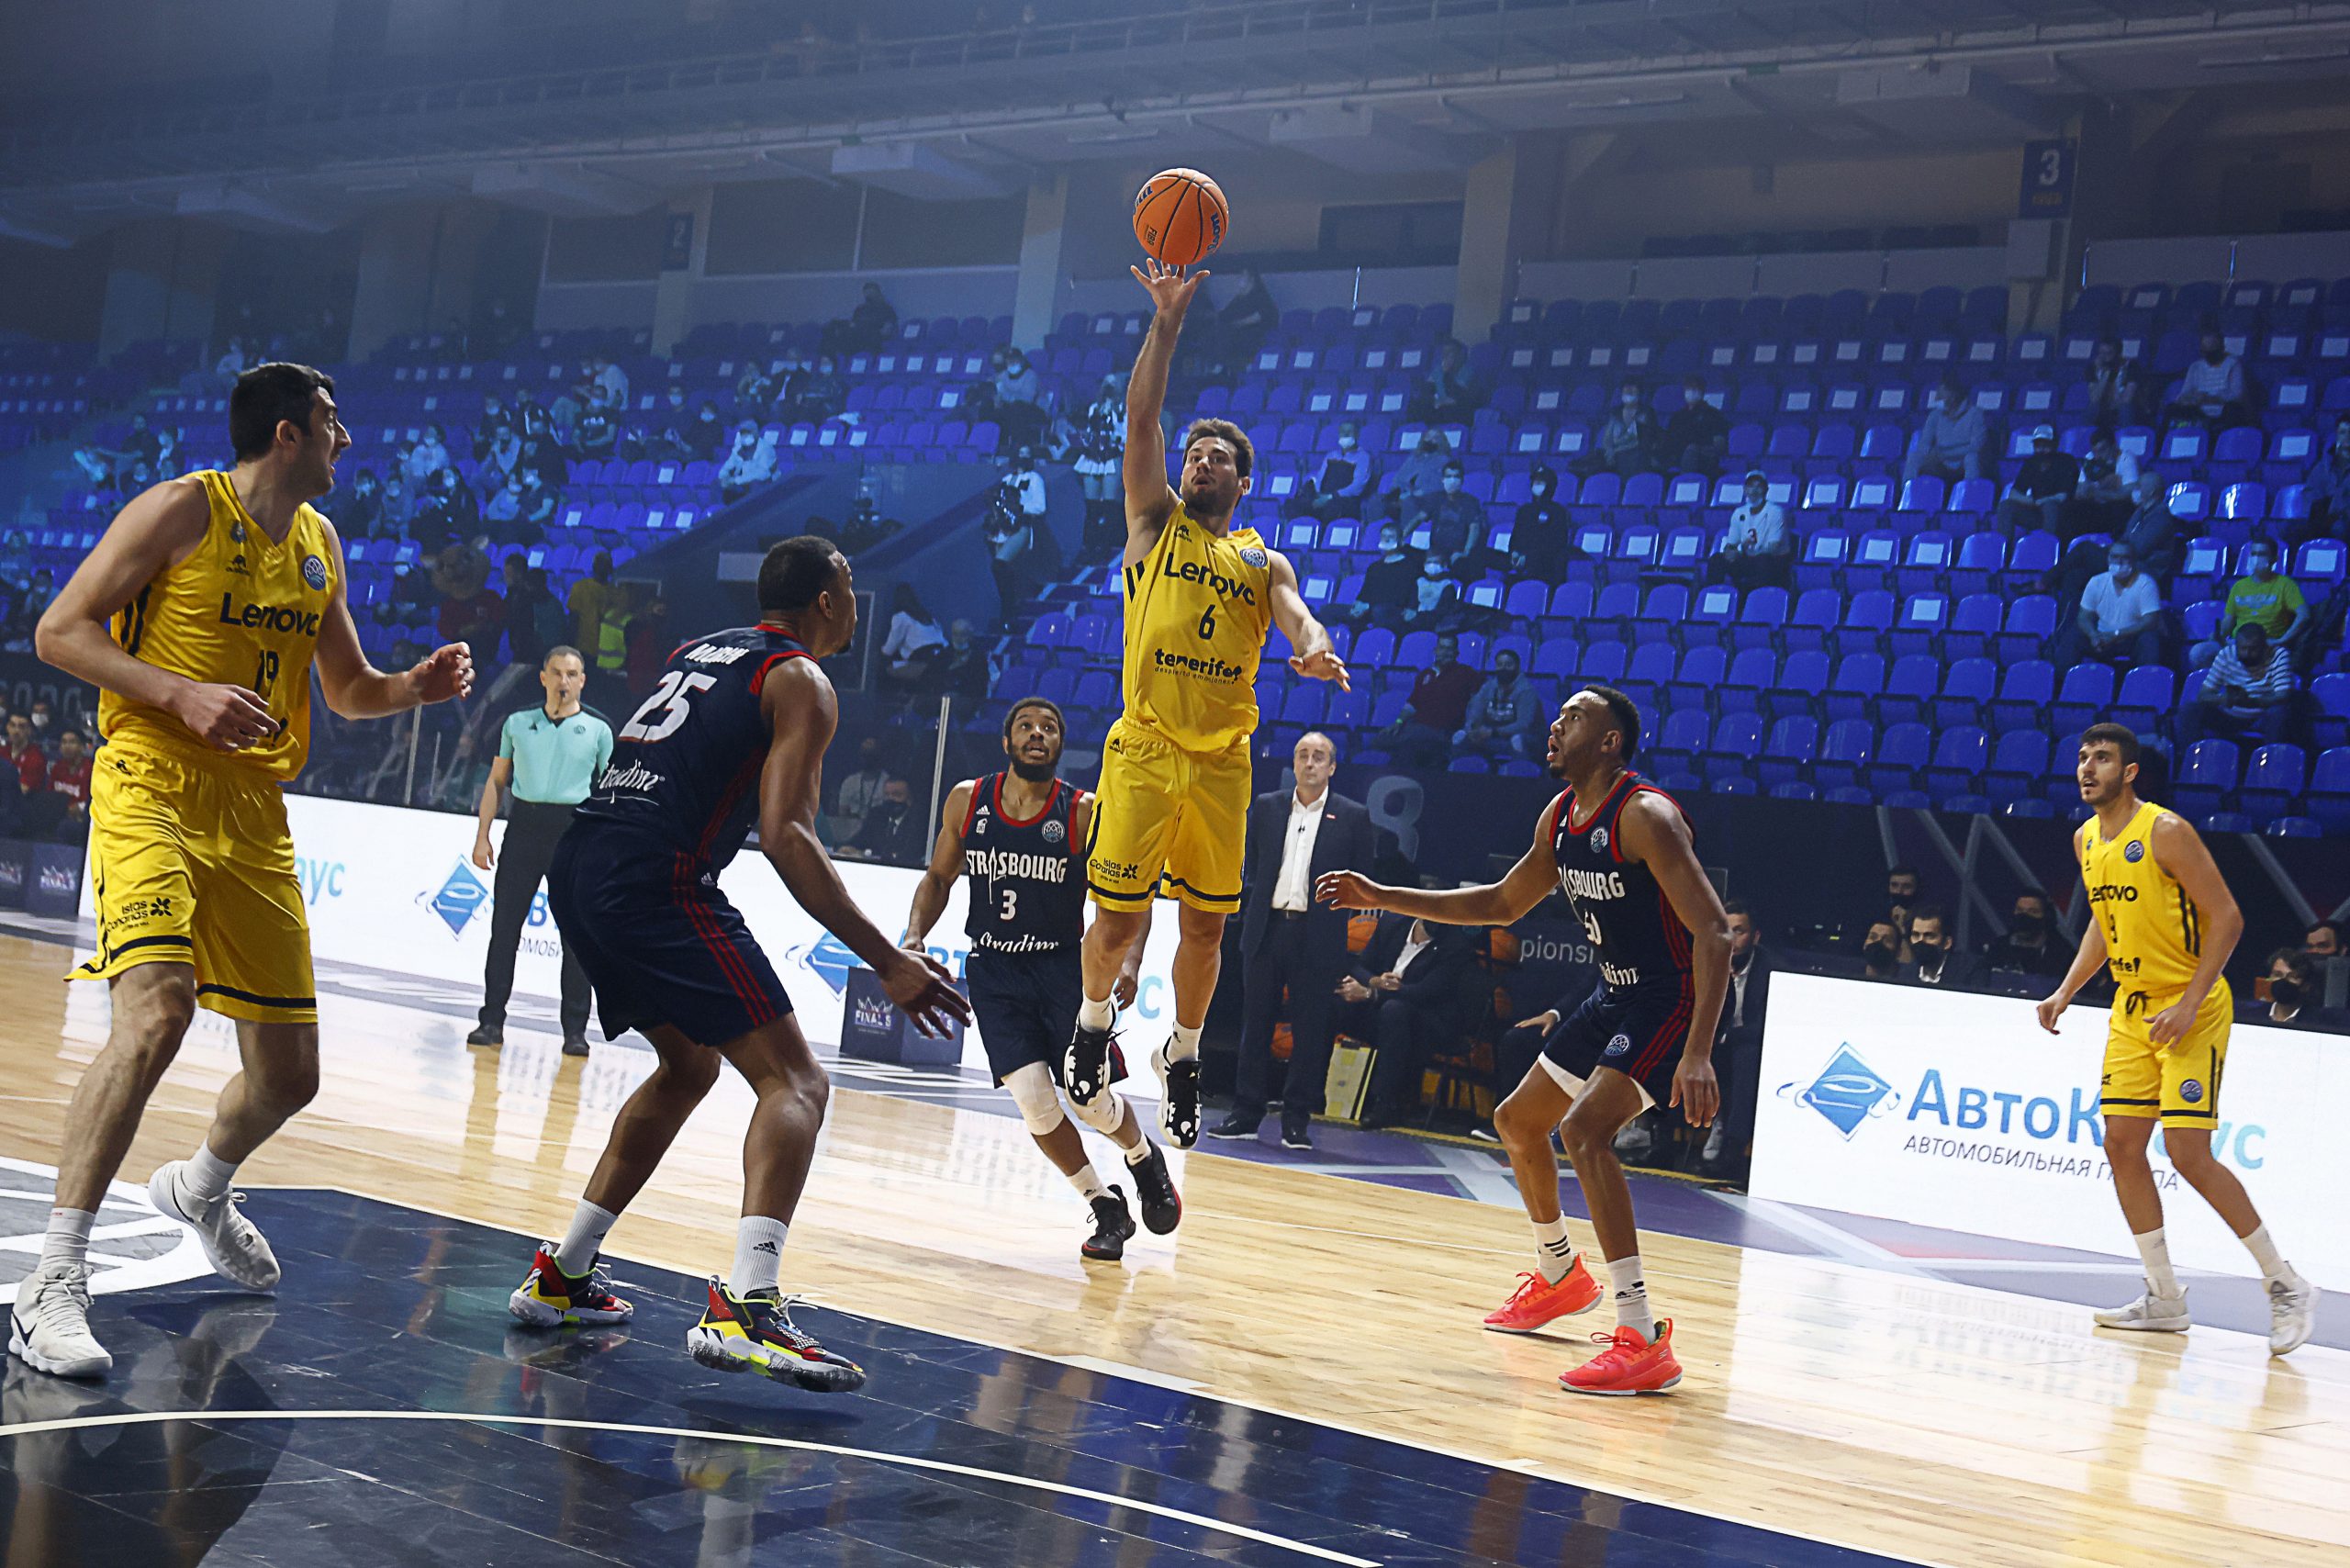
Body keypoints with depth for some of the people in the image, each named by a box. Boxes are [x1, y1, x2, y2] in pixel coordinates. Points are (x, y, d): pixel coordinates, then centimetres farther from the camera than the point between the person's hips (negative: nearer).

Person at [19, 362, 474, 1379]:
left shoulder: (320, 545, 15)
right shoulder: (183, 510, -6)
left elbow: (347, 690, 24)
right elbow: (59, 632, -9)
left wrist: (418, 687, 3)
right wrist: (183, 695, -22)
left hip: (254, 814, 7)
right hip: (151, 789, -7)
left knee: (289, 1073, 9)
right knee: (155, 1016, -28)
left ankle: (198, 1189, 43)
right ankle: (51, 1287, -22)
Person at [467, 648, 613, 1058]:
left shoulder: (598, 731, 7)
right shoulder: (517, 724, 13)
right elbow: (497, 781, 15)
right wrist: (482, 836, 6)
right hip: (524, 827, 2)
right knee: (504, 927, 0)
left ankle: (575, 1029, 3)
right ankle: (492, 1021, 7)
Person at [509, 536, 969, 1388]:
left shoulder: (700, 649, 25)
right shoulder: (801, 683, 0)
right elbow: (783, 835, -13)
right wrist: (889, 963, -16)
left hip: (576, 869, 9)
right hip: (656, 879, -9)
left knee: (688, 1065, 27)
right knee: (794, 1080, -8)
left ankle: (561, 1276, 27)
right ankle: (745, 1309, -28)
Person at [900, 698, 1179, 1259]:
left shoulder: (1085, 812, -8)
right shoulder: (967, 801, 0)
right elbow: (938, 878, 12)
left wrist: (1130, 960, -21)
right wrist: (914, 935, -5)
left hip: (1063, 966, -1)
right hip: (994, 972, 2)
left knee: (1092, 1102, -3)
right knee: (1034, 1103, -11)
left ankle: (1146, 1160, 33)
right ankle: (1106, 1208, 10)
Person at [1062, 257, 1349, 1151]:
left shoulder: (1264, 562, 12)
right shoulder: (1156, 524, 8)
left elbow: (1297, 617, -6)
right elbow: (1140, 419, -3)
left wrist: (1315, 651, -30)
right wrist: (1168, 320, -11)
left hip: (1223, 762, 2)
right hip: (1143, 751, -2)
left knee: (1205, 928, 8)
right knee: (1117, 921, -1)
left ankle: (1183, 1057, 27)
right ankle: (1093, 1022, 27)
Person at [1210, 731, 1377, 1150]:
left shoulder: (1352, 816, 3)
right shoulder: (1265, 807, 11)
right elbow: (1249, 866, 15)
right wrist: (1248, 909, 3)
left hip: (1317, 938, -2)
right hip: (1266, 930, 2)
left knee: (1309, 1032, 1)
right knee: (1256, 1025, 6)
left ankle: (1297, 1121, 8)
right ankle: (1245, 1114, 13)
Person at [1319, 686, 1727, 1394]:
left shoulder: (1645, 816, -23)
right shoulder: (1559, 817, 5)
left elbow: (1714, 932, -29)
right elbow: (1504, 903, 20)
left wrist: (1697, 1055, -38)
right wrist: (1384, 898, 14)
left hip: (1673, 999, -10)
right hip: (1615, 997, 10)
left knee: (1585, 1129, -28)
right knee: (1517, 1121, 18)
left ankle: (1645, 1341, -27)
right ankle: (1559, 1276, 41)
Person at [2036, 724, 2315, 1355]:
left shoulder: (2166, 832, -17)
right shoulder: (2086, 840, 7)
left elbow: (2227, 918, -18)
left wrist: (2188, 1005, -22)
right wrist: (2066, 991, 12)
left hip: (2192, 1009, -8)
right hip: (2133, 1007, 8)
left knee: (2188, 1152, -14)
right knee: (2121, 1145, 2)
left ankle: (2286, 1285, 1)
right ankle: (2164, 1299, 12)